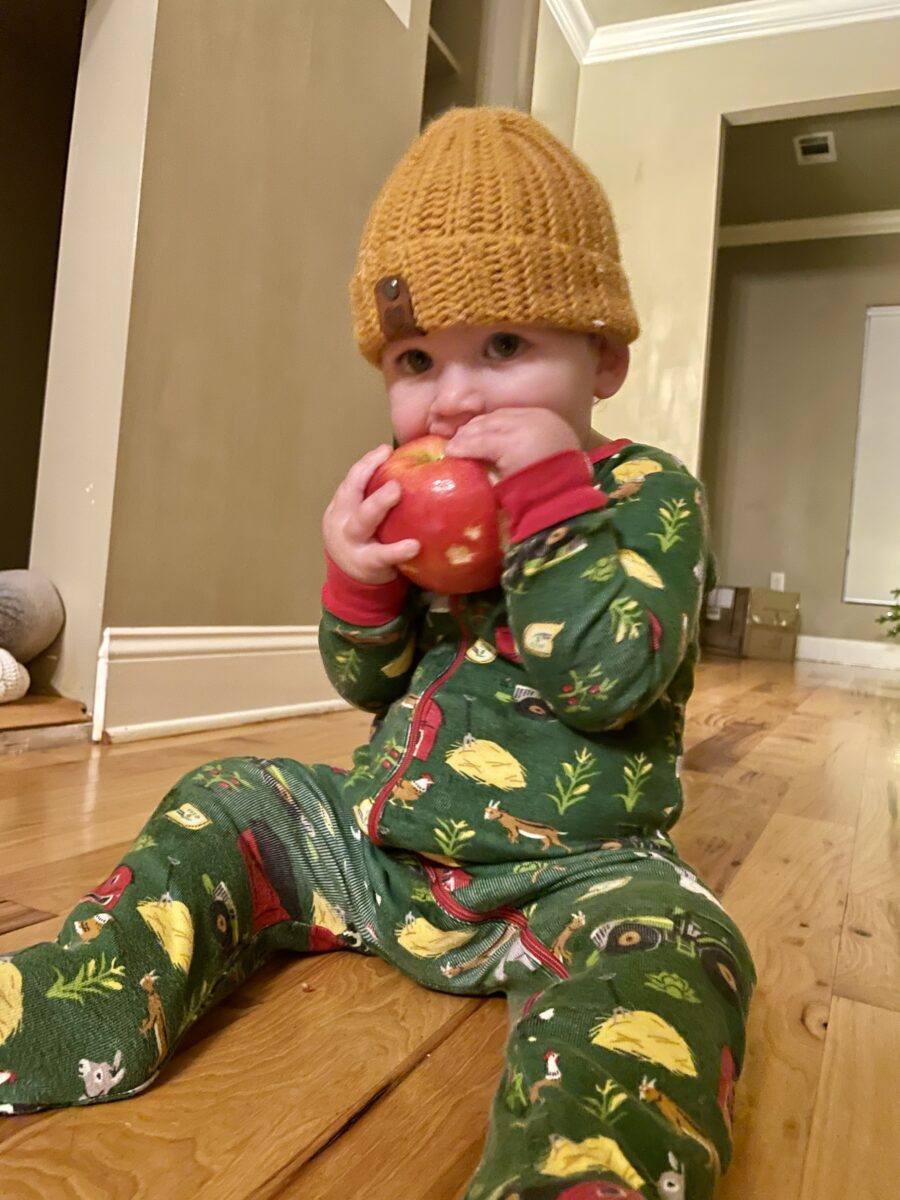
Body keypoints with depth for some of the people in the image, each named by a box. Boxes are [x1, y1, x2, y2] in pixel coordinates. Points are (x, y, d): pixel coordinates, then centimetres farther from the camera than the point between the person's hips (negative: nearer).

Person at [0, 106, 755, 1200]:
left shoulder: (651, 495, -9)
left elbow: (611, 675, -24)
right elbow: (371, 685, 6)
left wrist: (553, 498, -26)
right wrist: (357, 585, -14)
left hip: (567, 870, -5)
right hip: (385, 838, 6)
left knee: (658, 950, -35)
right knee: (220, 812, 5)